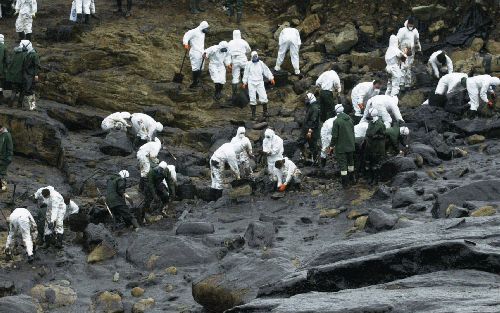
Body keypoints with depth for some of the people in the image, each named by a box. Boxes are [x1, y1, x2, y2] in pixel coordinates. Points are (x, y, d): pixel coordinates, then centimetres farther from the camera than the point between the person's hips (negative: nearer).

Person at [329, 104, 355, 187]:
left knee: (342, 163, -1)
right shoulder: (350, 119, 3)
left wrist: (332, 145, -5)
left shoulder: (337, 121, -18)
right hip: (350, 146, 6)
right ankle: (352, 178, 34)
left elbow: (334, 135, -17)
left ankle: (345, 182, 0)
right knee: (350, 161, 21)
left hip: (341, 147, -6)